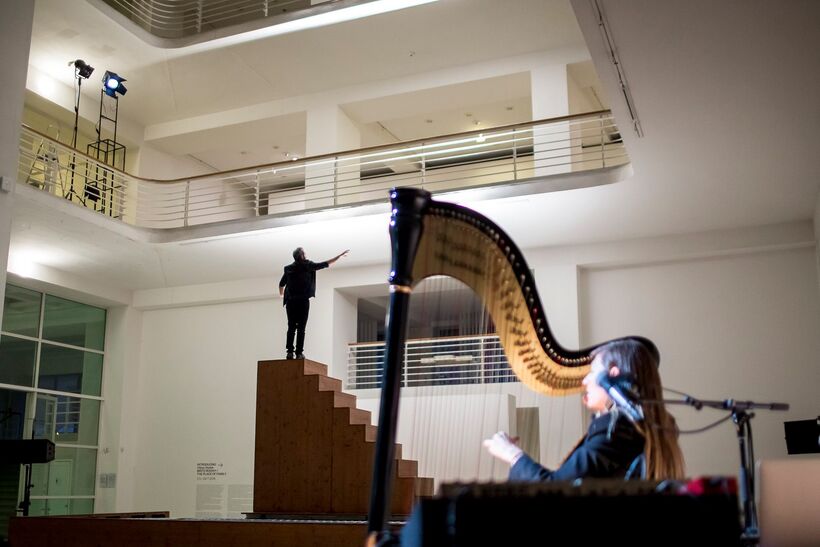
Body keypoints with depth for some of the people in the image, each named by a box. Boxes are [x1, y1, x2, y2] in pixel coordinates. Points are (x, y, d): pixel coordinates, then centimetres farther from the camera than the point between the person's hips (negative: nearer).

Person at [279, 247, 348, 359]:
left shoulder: (288, 268, 11)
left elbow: (281, 284, 19)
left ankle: (290, 351, -5)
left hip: (291, 301, 3)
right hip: (303, 301, -3)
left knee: (291, 328, 4)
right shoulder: (308, 266, 1)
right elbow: (325, 264, 5)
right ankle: (299, 353, -10)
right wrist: (340, 255, 13)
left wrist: (281, 294, 40)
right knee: (301, 328, -4)